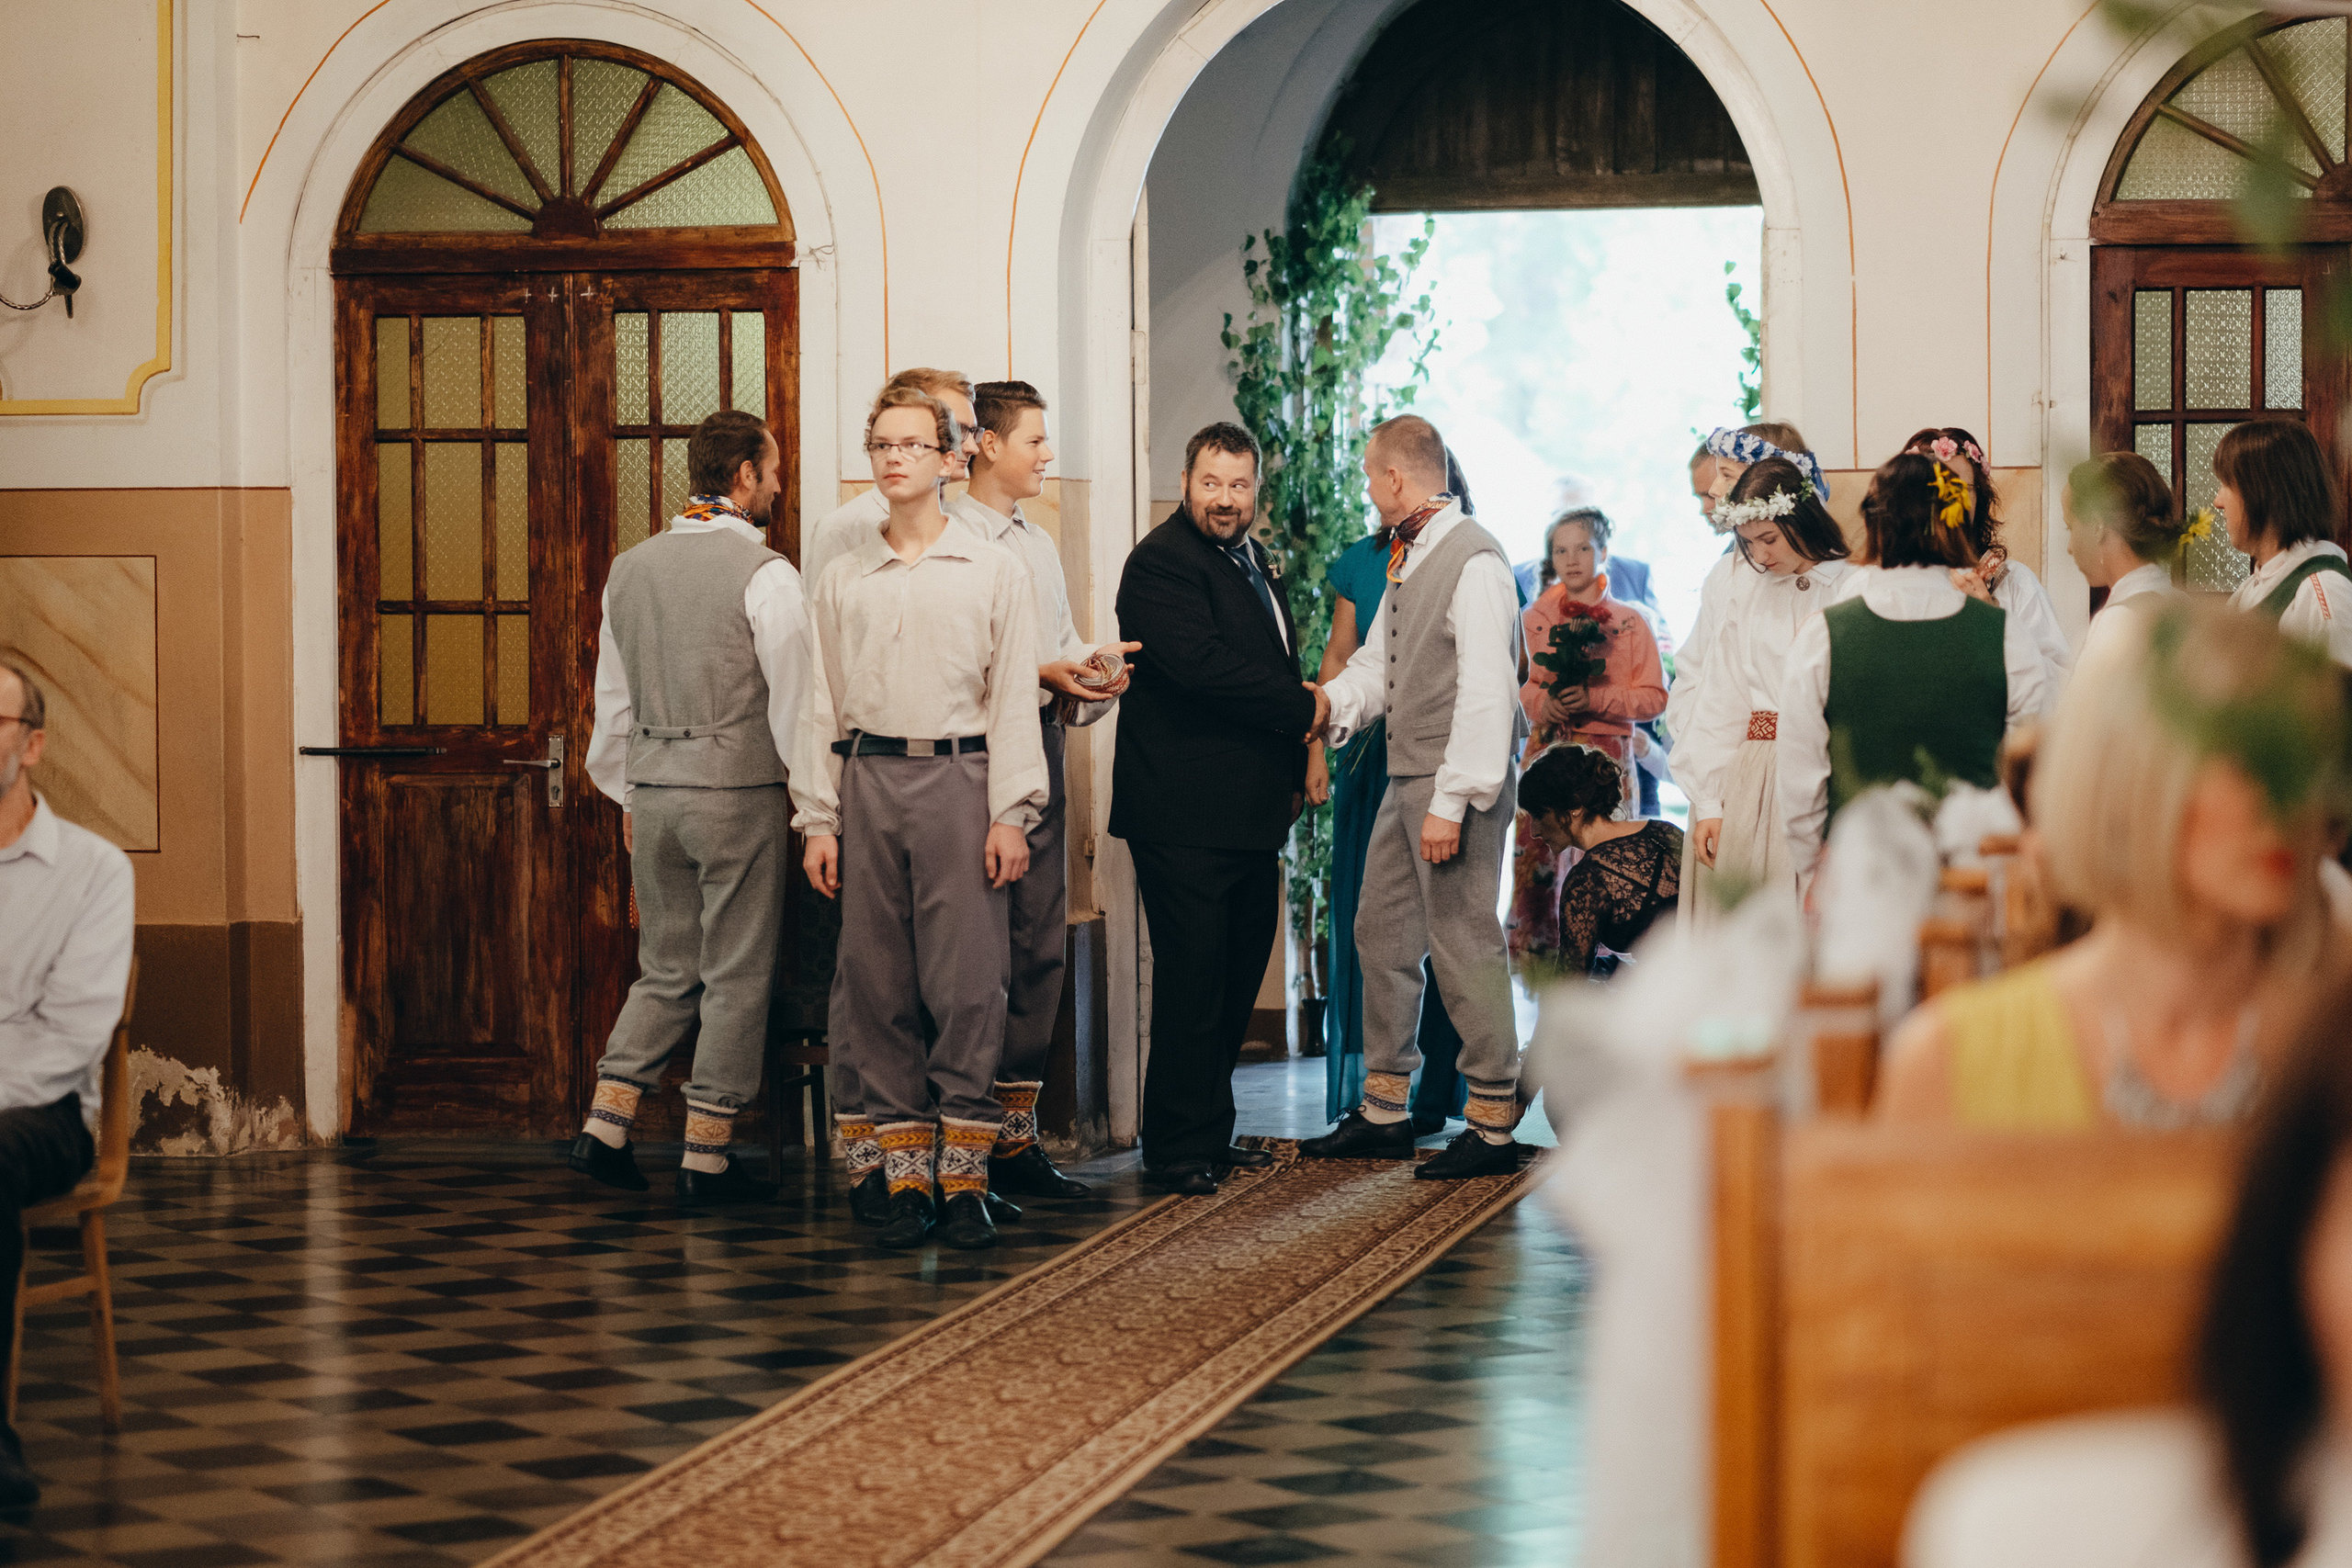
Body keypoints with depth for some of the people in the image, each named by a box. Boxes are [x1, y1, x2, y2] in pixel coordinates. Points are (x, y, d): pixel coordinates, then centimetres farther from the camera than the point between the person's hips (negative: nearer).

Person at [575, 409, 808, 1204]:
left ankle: (604, 1129, 7)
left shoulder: (629, 569, 9)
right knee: (737, 976, 2)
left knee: (665, 970, 15)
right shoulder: (764, 574, -11)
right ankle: (706, 1159, 4)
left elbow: (612, 699, 15)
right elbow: (794, 701, -11)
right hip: (738, 789, -6)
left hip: (652, 789, 6)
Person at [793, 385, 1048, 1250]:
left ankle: (964, 1175, -2)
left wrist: (1010, 814, -4)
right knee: (878, 984, 1)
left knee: (967, 981, -6)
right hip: (869, 781, 2)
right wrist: (817, 820, 7)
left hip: (959, 779, -2)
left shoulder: (995, 571, 6)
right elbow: (821, 706, 14)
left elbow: (1012, 698, 3)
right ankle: (903, 1173, 6)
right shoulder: (839, 580, 13)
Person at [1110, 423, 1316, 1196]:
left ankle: (1210, 1134, 20)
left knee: (1239, 977, 12)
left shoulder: (1251, 560, 19)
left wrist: (1294, 775, 15)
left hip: (1252, 813, 9)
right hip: (1185, 817, -9)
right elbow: (1202, 666, -23)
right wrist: (1303, 708, -14)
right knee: (1193, 981, -7)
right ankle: (1179, 1151, -1)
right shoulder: (1161, 562, -11)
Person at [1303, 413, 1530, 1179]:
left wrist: (1452, 801, -22)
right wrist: (1327, 704, 0)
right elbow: (1377, 666, 20)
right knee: (1382, 933, 13)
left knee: (1463, 944, -6)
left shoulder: (1473, 561, -16)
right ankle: (1384, 1112, 22)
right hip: (1406, 778, 10)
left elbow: (1485, 692, -20)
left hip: (1457, 783, -10)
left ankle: (1493, 1123, 2)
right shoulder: (1406, 558, 15)